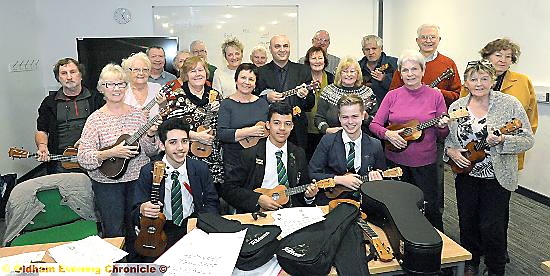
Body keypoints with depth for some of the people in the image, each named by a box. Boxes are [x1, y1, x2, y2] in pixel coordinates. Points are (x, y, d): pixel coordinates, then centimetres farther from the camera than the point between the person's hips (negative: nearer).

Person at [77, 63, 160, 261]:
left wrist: (151, 136, -16)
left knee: (136, 230, 13)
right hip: (107, 183, -2)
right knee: (113, 233, 4)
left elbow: (151, 152, 3)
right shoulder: (95, 119, -5)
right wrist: (112, 153, -24)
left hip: (138, 180, 2)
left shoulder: (137, 114, 2)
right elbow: (83, 158, -11)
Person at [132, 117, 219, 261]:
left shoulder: (201, 169, 0)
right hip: (160, 230, -1)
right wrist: (142, 210, -28)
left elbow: (211, 203, 8)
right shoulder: (148, 172, -4)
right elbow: (135, 214, -3)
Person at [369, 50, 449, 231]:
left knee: (430, 208, 6)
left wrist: (442, 126, -19)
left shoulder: (435, 96, -2)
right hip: (395, 160, 2)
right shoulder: (392, 96, 1)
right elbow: (374, 124, 2)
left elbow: (442, 135, 3)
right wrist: (387, 134, -16)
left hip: (425, 162, -1)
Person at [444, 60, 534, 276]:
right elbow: (447, 138, 11)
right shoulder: (456, 107, 2)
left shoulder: (509, 104, -9)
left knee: (491, 227, 0)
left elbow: (528, 140, -9)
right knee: (467, 223, 14)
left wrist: (502, 141, -26)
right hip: (465, 176, 4)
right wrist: (451, 151, -9)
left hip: (497, 177, -3)